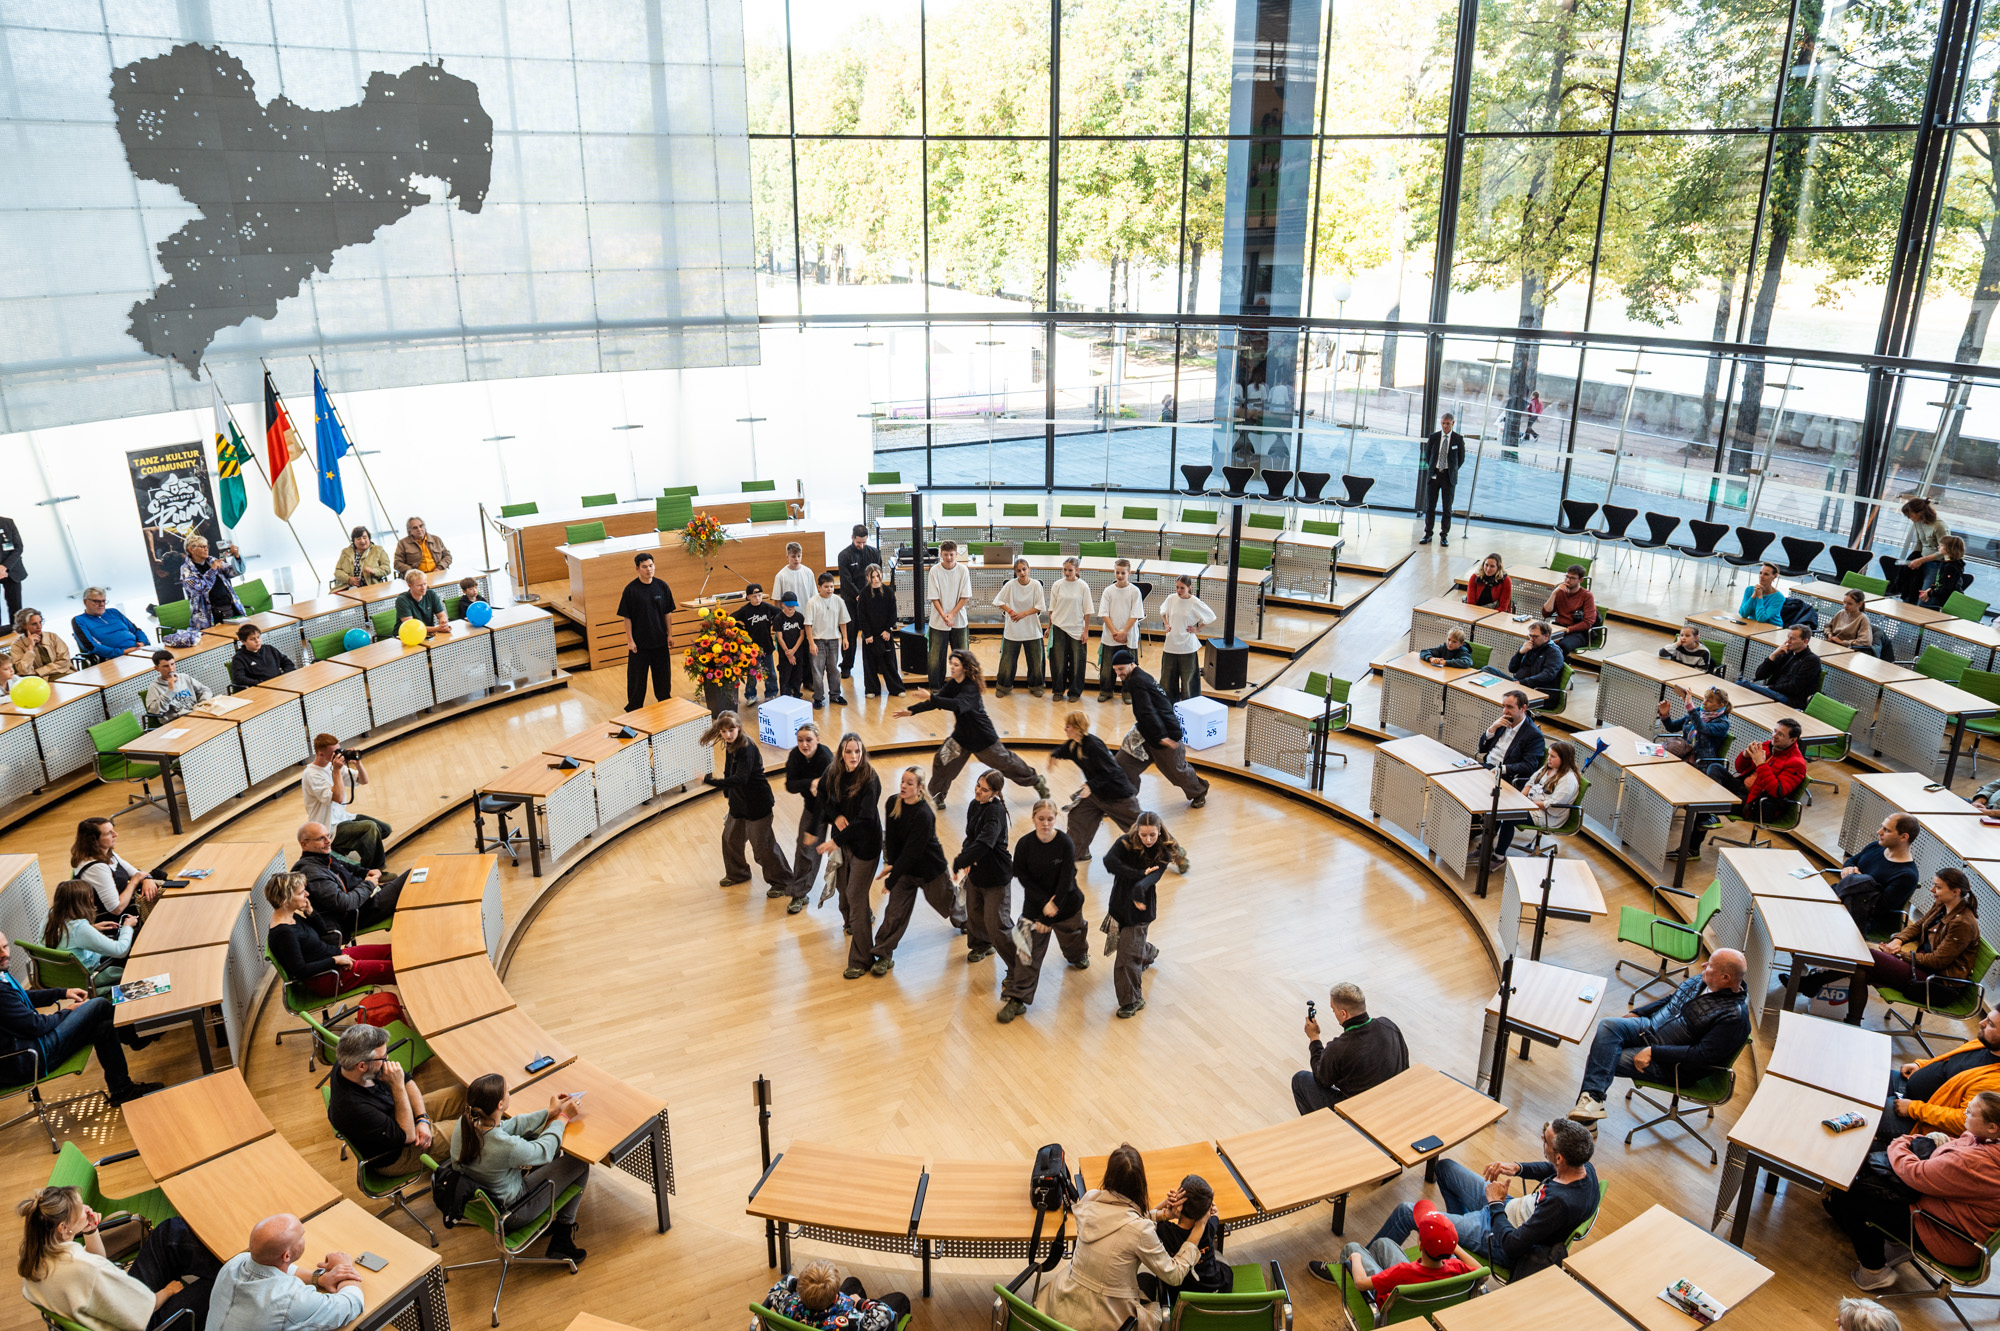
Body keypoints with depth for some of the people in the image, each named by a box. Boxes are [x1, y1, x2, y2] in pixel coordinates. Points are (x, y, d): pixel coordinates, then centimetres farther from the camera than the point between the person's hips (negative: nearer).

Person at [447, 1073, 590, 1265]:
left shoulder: (464, 1123, -19)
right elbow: (544, 1150, -16)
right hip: (510, 1214, -7)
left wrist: (550, 1112, 8)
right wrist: (563, 1117, 0)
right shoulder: (506, 1147, -38)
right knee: (579, 1162, 5)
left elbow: (510, 1125, 1)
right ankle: (563, 1230, 21)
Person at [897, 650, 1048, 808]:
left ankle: (1038, 781, 29)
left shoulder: (970, 689, -28)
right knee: (942, 761, -3)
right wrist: (912, 710, -12)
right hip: (962, 734, 7)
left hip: (982, 736, -7)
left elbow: (957, 705, -46)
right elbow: (936, 702, -1)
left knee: (1006, 763, 7)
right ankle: (937, 798, 11)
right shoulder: (953, 685, -3)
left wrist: (931, 698, -53)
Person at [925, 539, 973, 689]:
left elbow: (965, 597, -5)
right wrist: (944, 616, -18)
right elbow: (934, 598, -6)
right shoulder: (935, 571, -7)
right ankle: (935, 688, 13)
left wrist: (951, 615, -14)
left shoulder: (963, 570, -6)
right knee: (936, 657, 2)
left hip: (959, 621, 1)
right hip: (938, 621, -1)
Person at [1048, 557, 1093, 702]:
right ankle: (1058, 690, 15)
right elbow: (1052, 608, 9)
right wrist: (1049, 627, 8)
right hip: (1059, 627, 1)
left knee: (1076, 662, 2)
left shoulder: (1083, 586, -3)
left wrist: (1086, 631, -4)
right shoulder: (1057, 585, 2)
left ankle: (1074, 692, 13)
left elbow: (1087, 611, -1)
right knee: (1058, 661, 3)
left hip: (1076, 629, -1)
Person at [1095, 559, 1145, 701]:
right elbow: (1104, 614, -1)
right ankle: (1105, 691, 21)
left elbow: (1135, 615, -6)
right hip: (1109, 637, 2)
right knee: (1107, 665, 6)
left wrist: (1123, 633, -12)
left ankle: (1128, 692, 17)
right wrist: (1114, 632, -10)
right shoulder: (1108, 591, 2)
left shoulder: (1135, 591, -3)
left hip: (1129, 637, -2)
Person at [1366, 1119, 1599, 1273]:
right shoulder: (1585, 1168, -15)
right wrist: (1518, 1167, -6)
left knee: (1407, 1213, -3)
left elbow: (1512, 1246, -31)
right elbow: (1549, 1169, 11)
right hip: (1513, 1208, 9)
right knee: (1445, 1167, 22)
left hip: (1497, 1238, -9)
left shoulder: (1562, 1203, -40)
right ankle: (1461, 1226, 44)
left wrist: (1496, 1204, -16)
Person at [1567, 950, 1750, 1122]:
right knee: (1608, 1025, -23)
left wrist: (1653, 1052, -24)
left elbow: (1702, 1056, -24)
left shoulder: (1734, 1017, -20)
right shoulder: (1699, 981, 5)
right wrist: (1635, 1014, 13)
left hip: (1672, 1065, -7)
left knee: (1604, 1058, -21)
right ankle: (1591, 1098, -30)